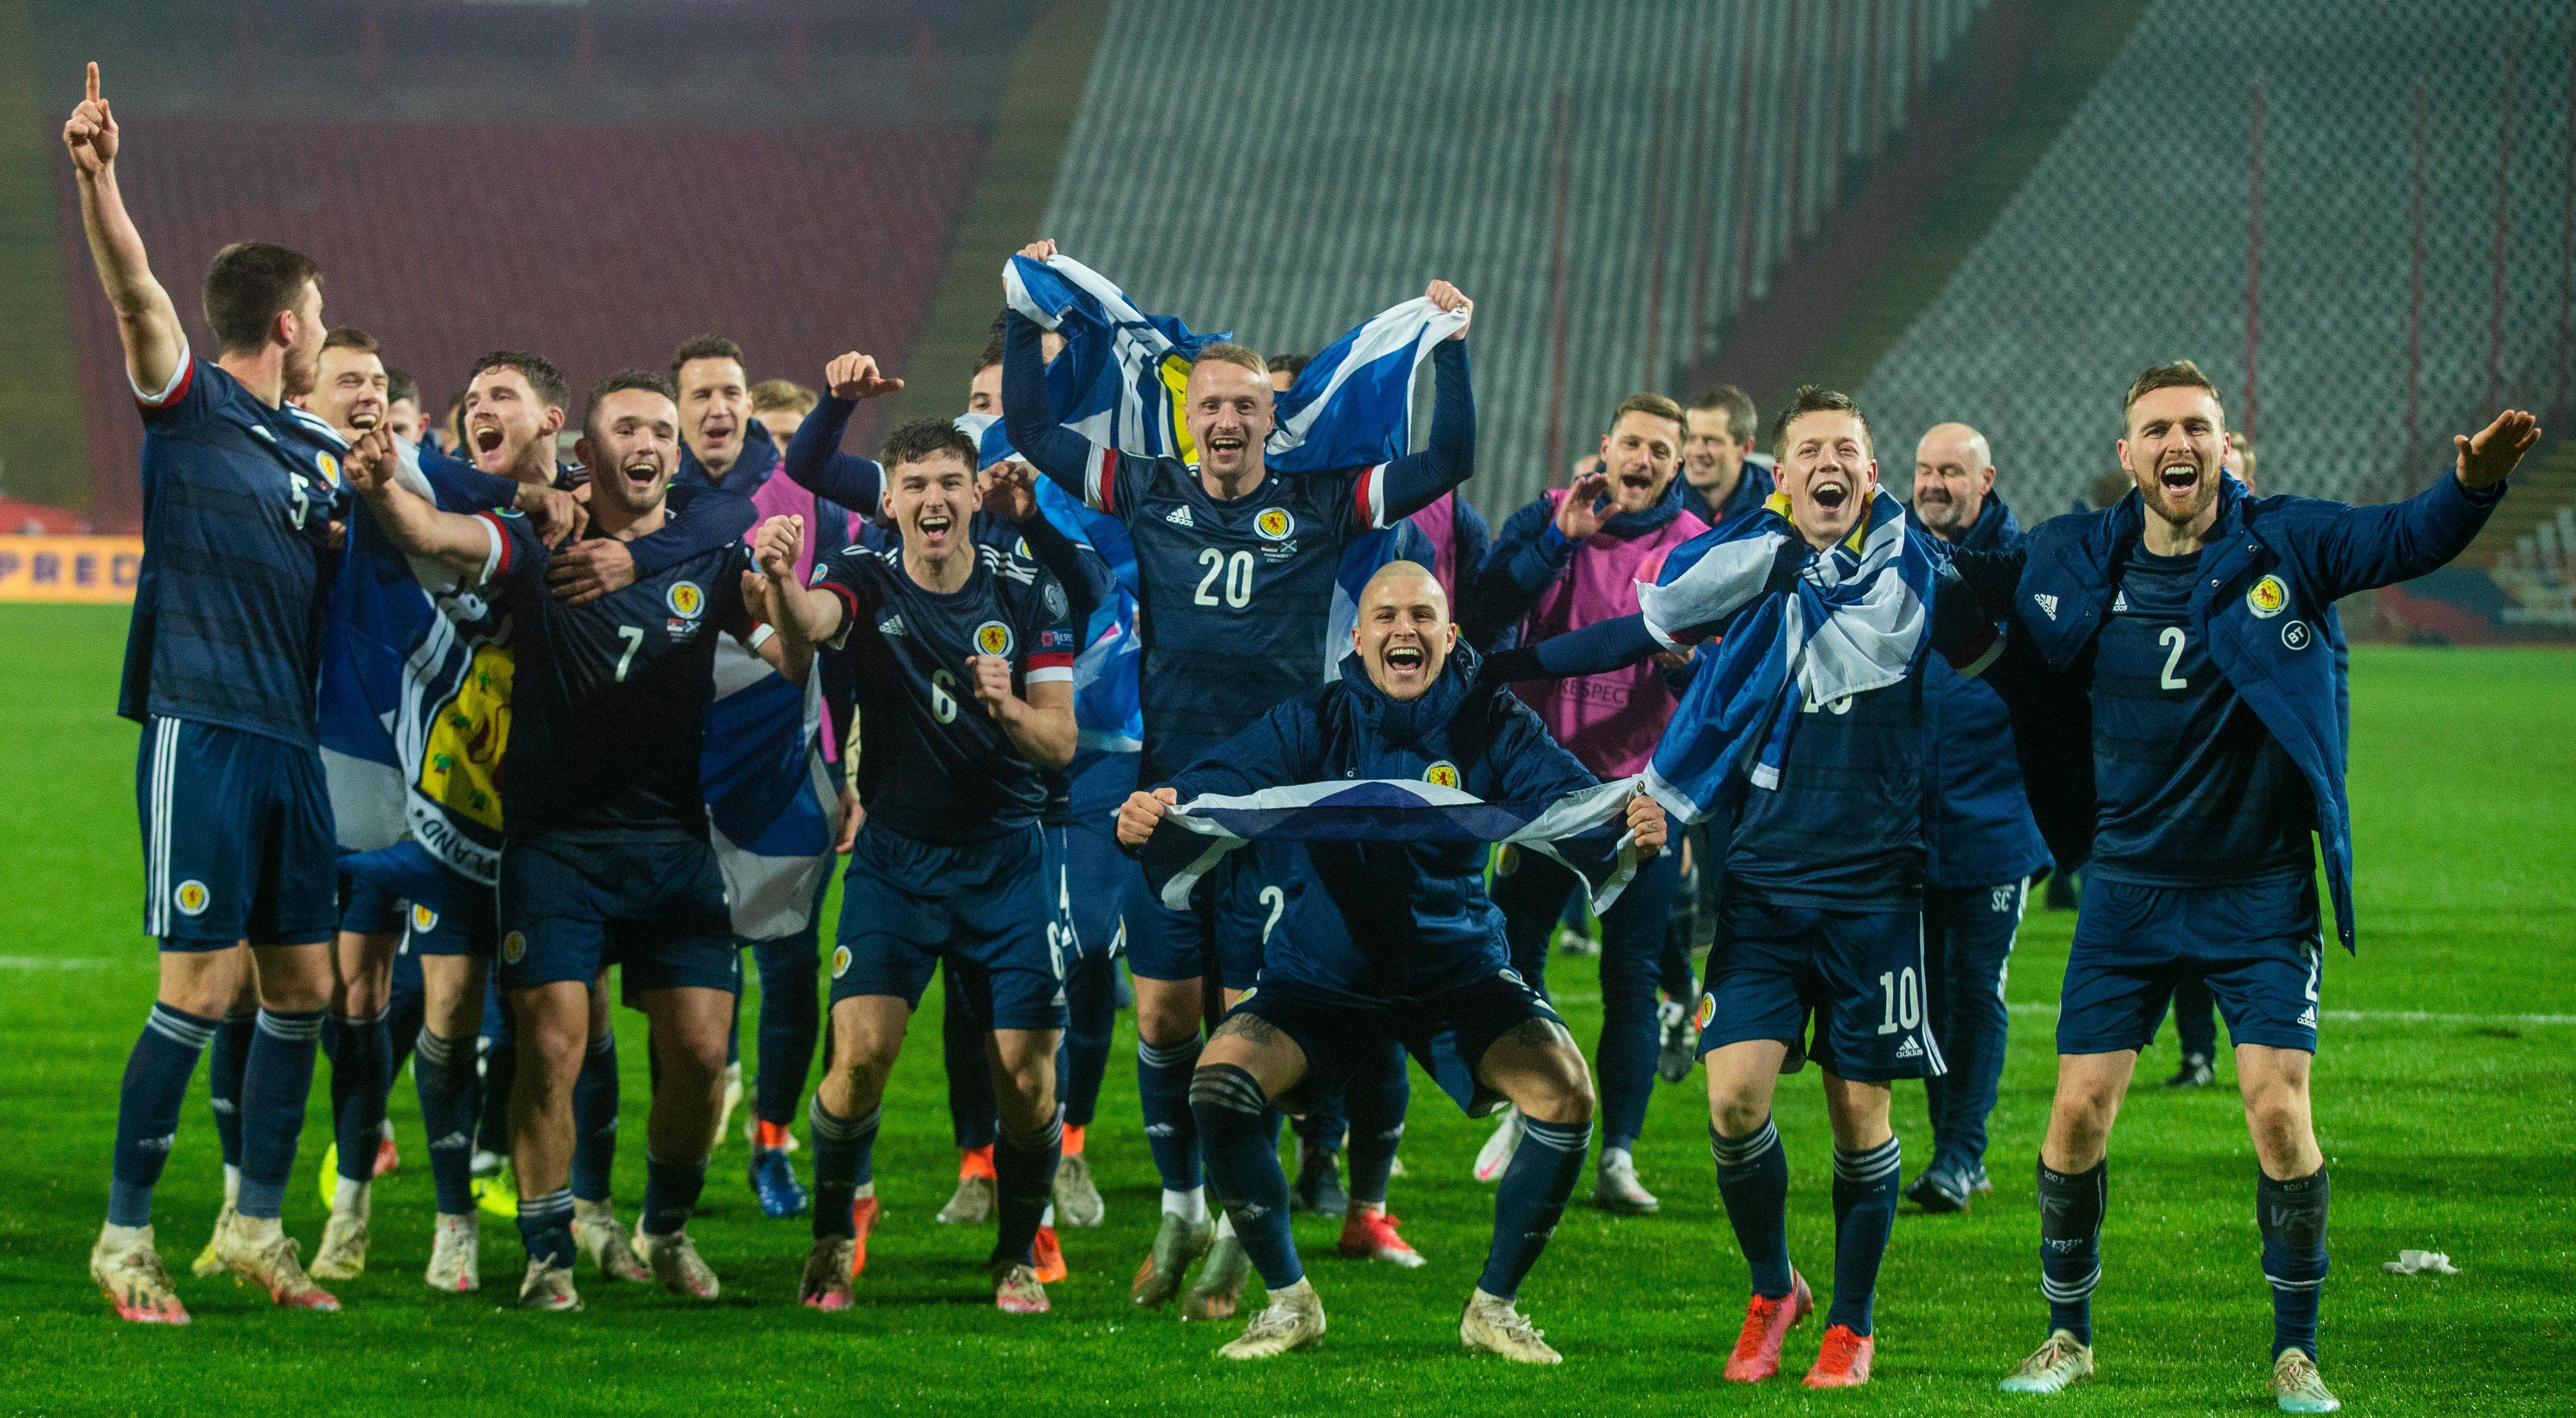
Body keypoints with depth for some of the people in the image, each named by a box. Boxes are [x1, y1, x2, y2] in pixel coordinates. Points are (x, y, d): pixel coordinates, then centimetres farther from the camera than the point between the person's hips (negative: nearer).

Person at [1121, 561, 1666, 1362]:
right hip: (1325, 974, 0)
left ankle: (1494, 1306, 0)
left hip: (1457, 968, 0)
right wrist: (1150, 815, -42)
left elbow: (1573, 797, -19)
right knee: (1219, 1079, -23)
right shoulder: (1316, 724, -8)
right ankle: (1290, 1302, -3)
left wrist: (1630, 829, -43)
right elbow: (1217, 784, -19)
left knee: (1565, 1092, -22)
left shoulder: (1491, 724, -7)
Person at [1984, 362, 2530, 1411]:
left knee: (2279, 1112, -9)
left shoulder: (2287, 546, -7)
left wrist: (2473, 485, -41)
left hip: (2261, 890, -2)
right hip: (2129, 887, 2)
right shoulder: (2075, 563, -2)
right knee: (2079, 1112, 1)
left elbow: (2406, 539, -22)